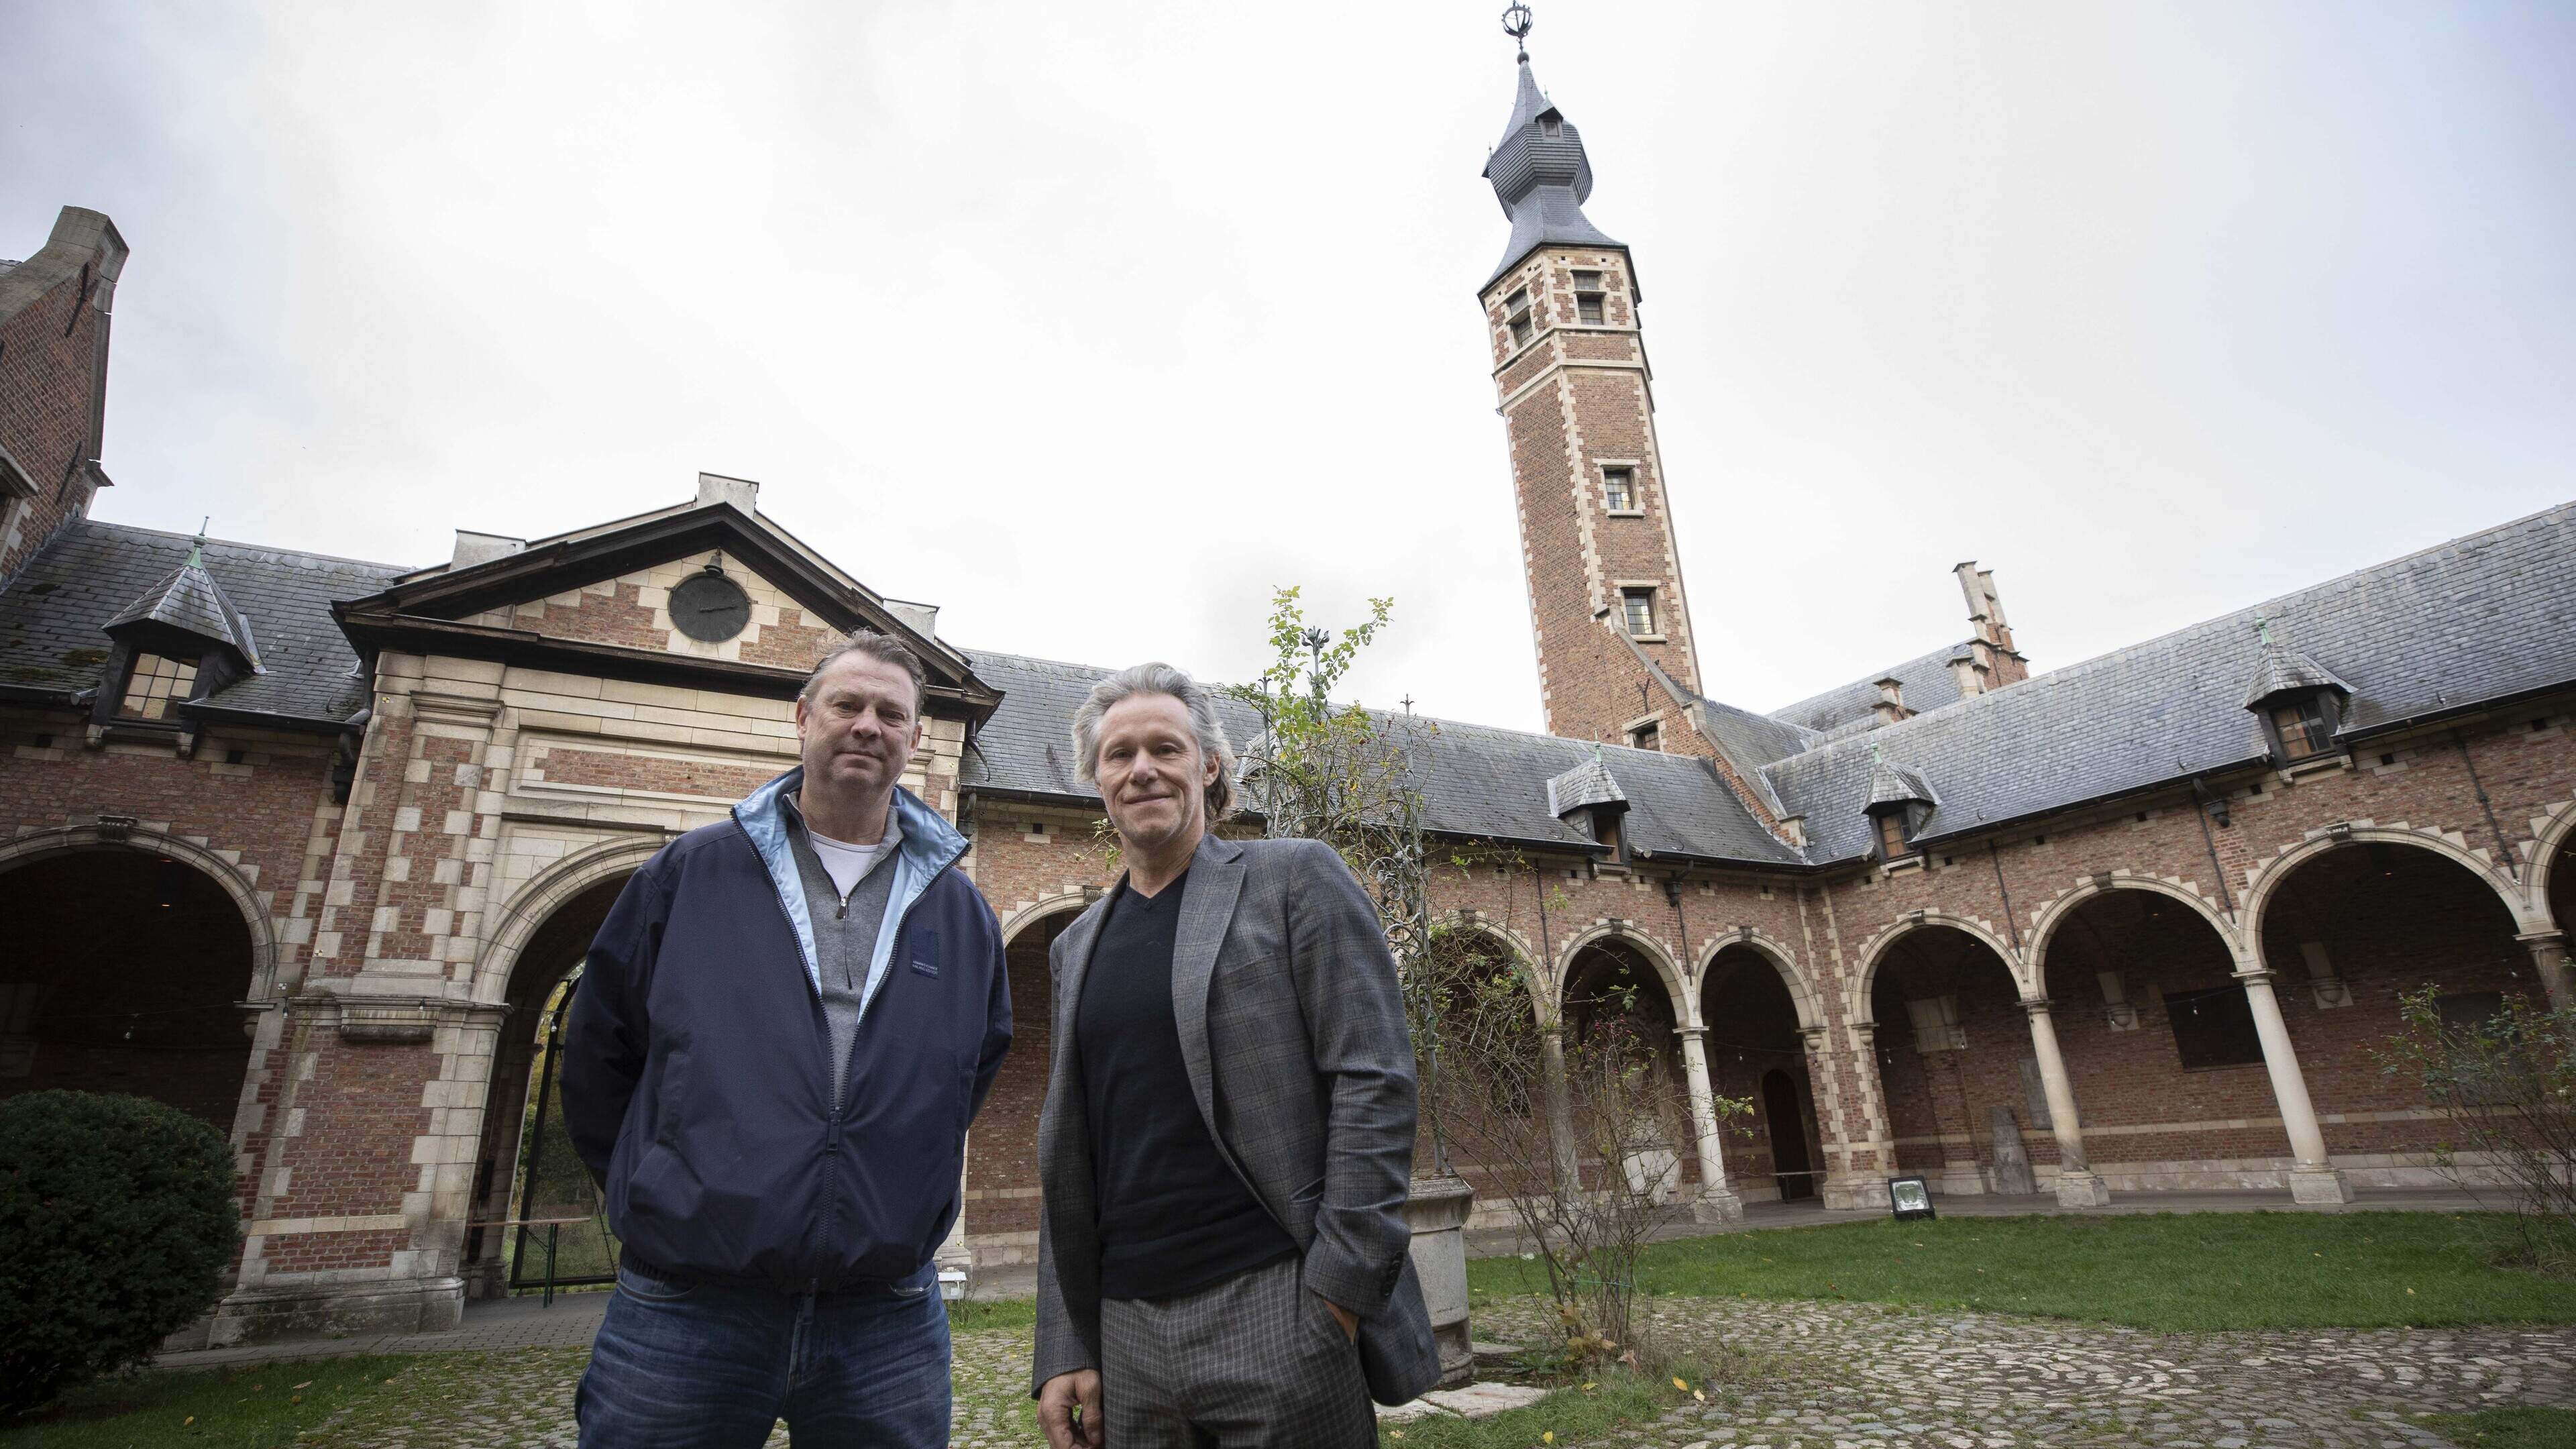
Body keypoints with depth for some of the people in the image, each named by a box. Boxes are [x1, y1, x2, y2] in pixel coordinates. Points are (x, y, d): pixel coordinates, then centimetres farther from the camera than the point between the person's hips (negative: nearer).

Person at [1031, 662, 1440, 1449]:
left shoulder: (1294, 878, -2)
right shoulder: (1078, 942, 13)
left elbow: (1375, 1082, -8)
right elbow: (1067, 1153, 14)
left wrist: (1343, 1286, -14)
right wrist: (1062, 1348, 9)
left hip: (1279, 1307, -4)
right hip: (1127, 1331, 5)